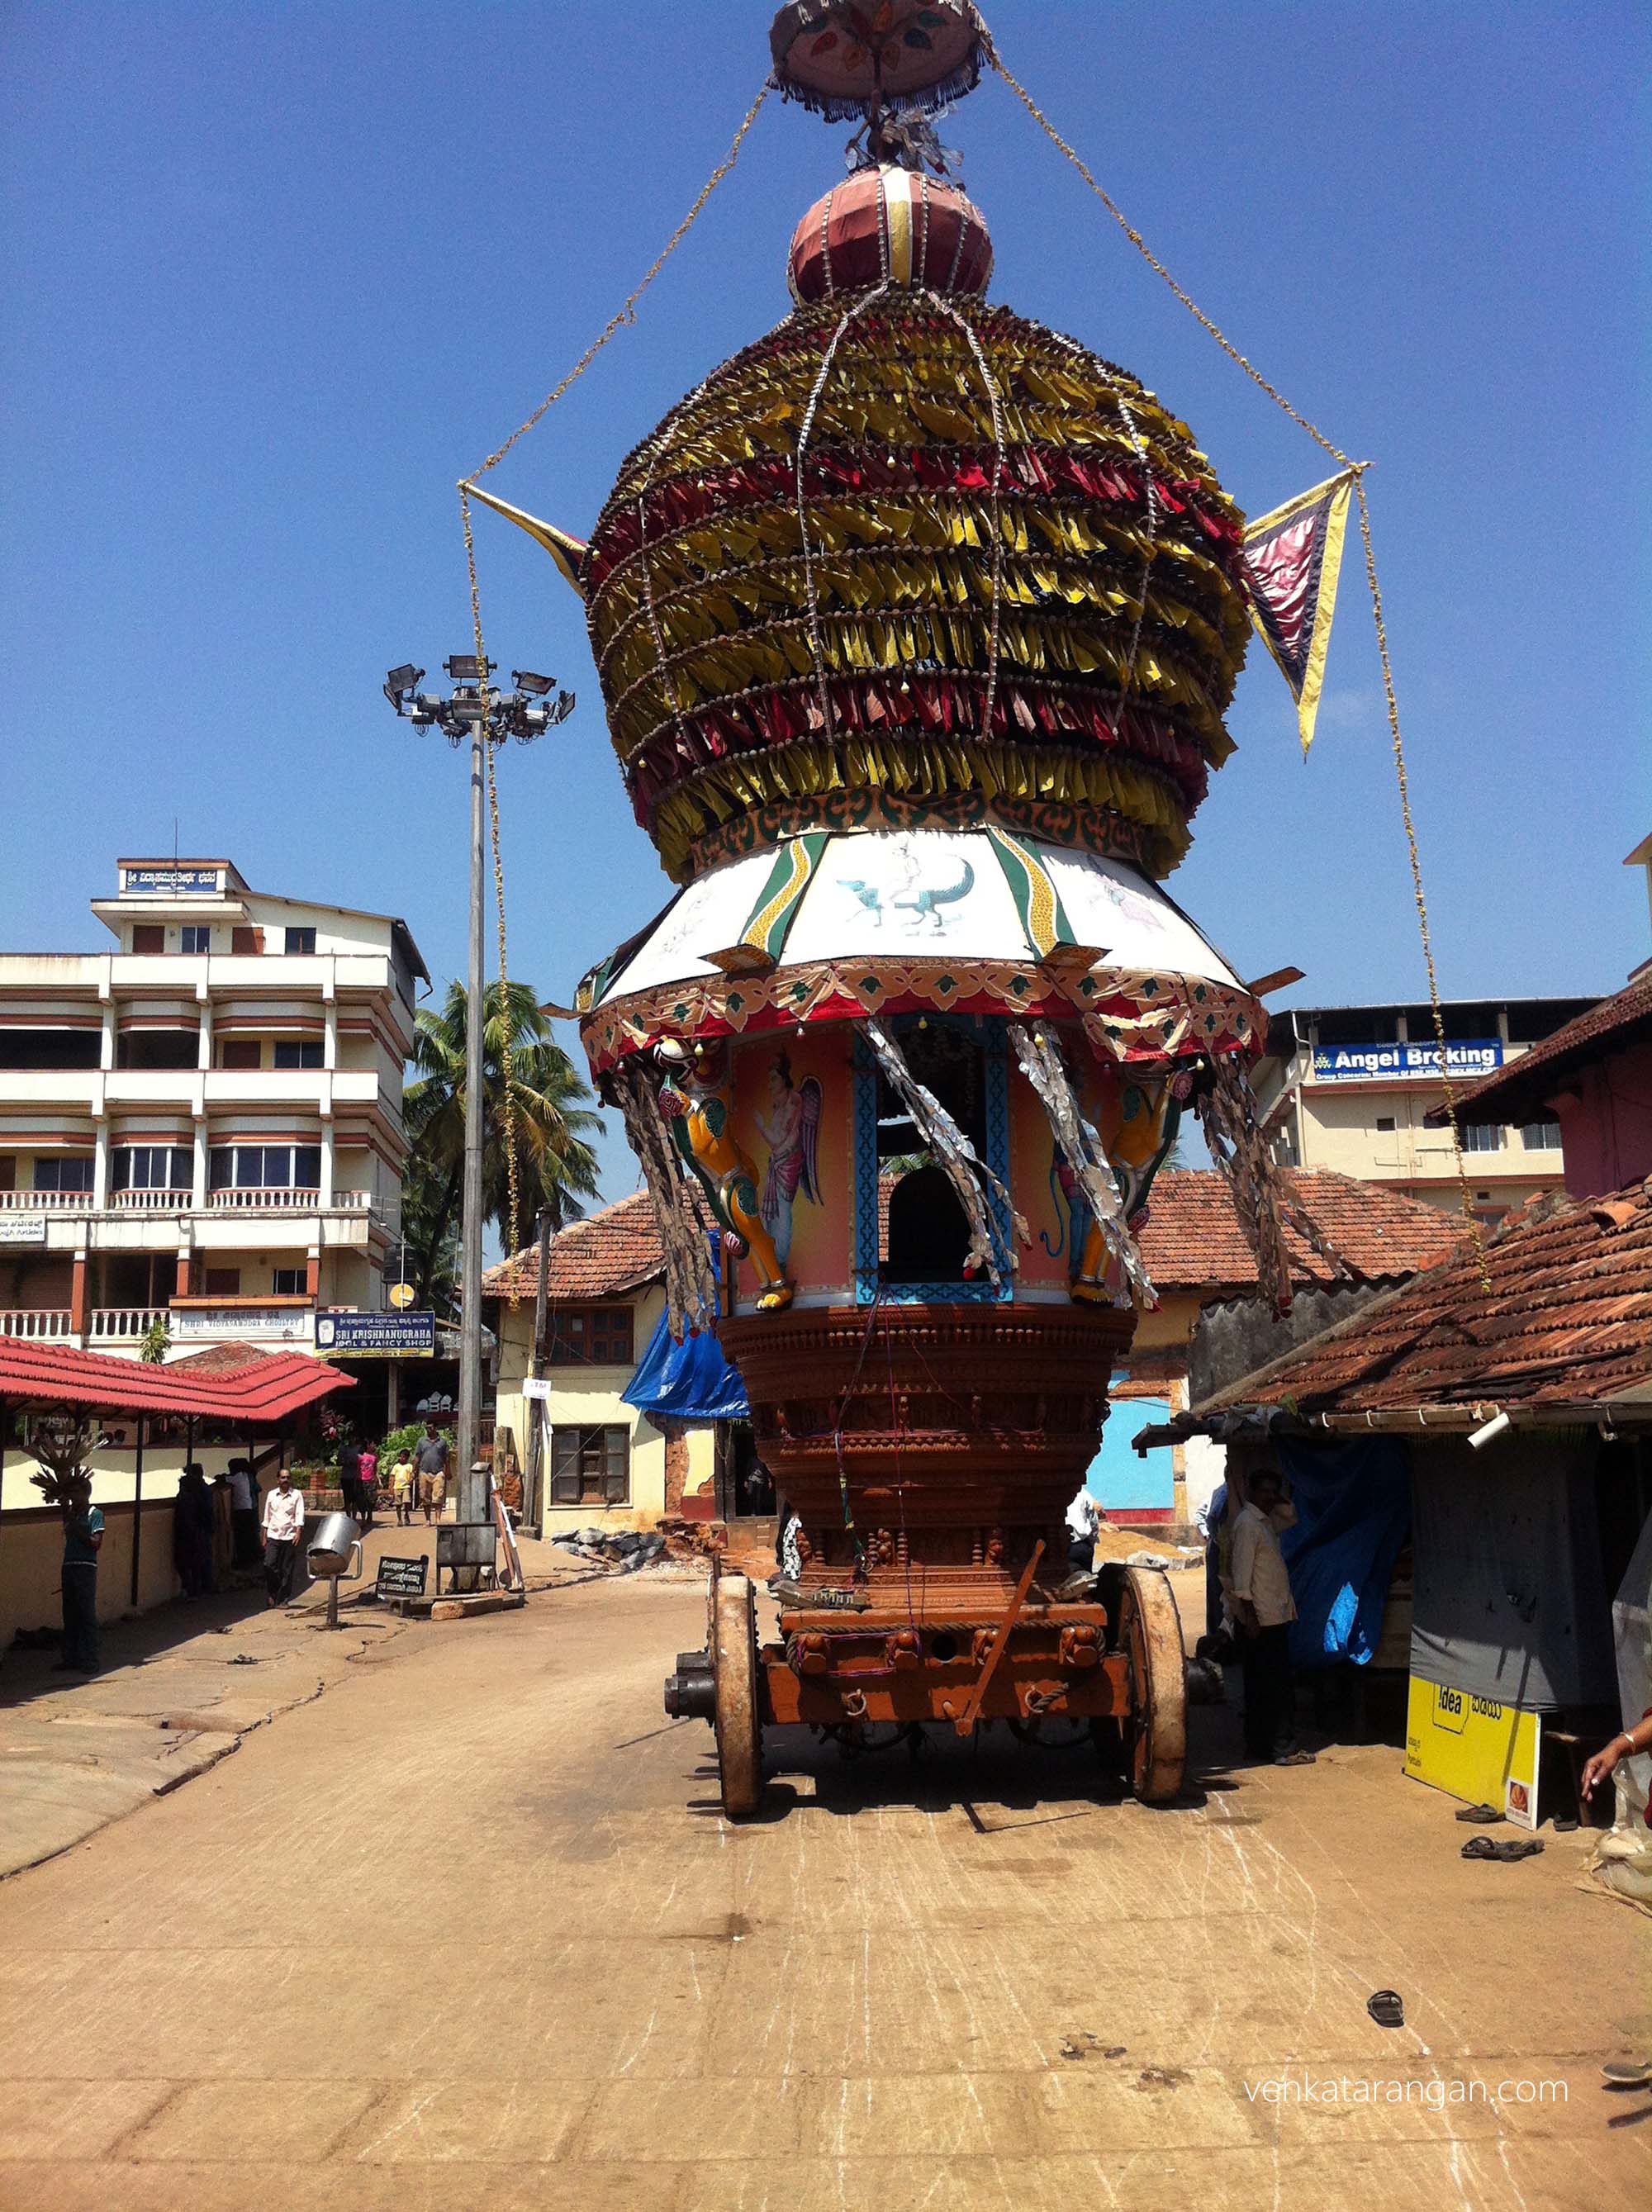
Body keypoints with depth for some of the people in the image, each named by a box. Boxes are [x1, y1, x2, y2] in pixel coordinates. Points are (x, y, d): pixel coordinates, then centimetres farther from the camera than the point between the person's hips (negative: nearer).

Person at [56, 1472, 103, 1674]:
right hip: (69, 1566, 7)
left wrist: (78, 1531, -17)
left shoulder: (94, 1514, -4)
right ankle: (70, 1658, 15)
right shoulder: (70, 1513, 14)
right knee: (70, 1616, 9)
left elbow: (96, 1543, -10)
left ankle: (89, 1660, -3)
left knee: (87, 1615, -5)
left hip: (86, 1568, -7)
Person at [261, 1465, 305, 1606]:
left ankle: (283, 1599, 9)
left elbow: (299, 1516, -3)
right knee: (270, 1565, -12)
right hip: (273, 1536, 1)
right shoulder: (271, 1495, 10)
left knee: (287, 1570, 1)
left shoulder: (296, 1495, 3)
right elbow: (267, 1518, 14)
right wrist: (264, 1537, 10)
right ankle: (271, 1594, 5)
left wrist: (298, 1533, -16)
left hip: (289, 1536, -1)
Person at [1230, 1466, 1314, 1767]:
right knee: (1278, 1686, -7)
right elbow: (1242, 1573, -18)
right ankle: (1283, 1749, -5)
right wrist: (1250, 1617, -21)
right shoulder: (1247, 1522, -13)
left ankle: (1259, 1745, 18)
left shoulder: (1266, 1521, 15)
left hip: (1275, 1616, 10)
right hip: (1260, 1618, -10)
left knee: (1262, 1686, 13)